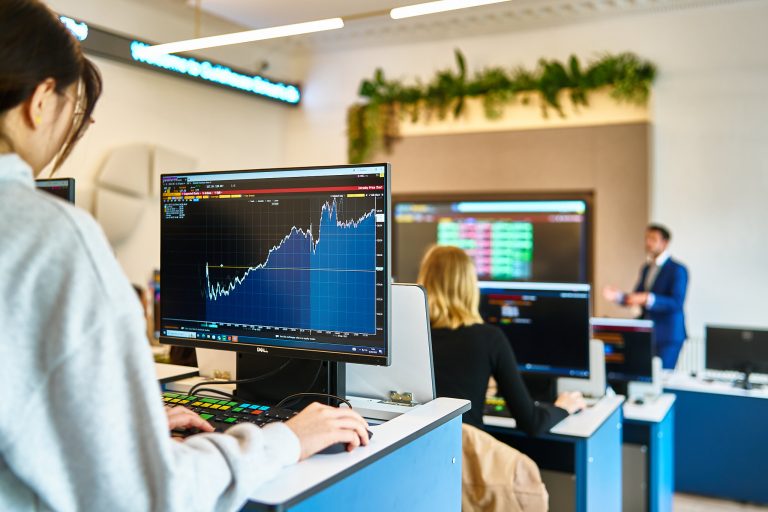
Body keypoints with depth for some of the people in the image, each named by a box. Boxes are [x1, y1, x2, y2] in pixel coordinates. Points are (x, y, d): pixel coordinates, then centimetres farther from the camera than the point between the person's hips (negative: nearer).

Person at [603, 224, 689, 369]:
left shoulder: (678, 270, -9)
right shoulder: (646, 268, 14)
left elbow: (676, 303, -19)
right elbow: (636, 297, 16)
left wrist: (648, 299, -32)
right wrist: (618, 296, -4)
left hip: (667, 336, -6)